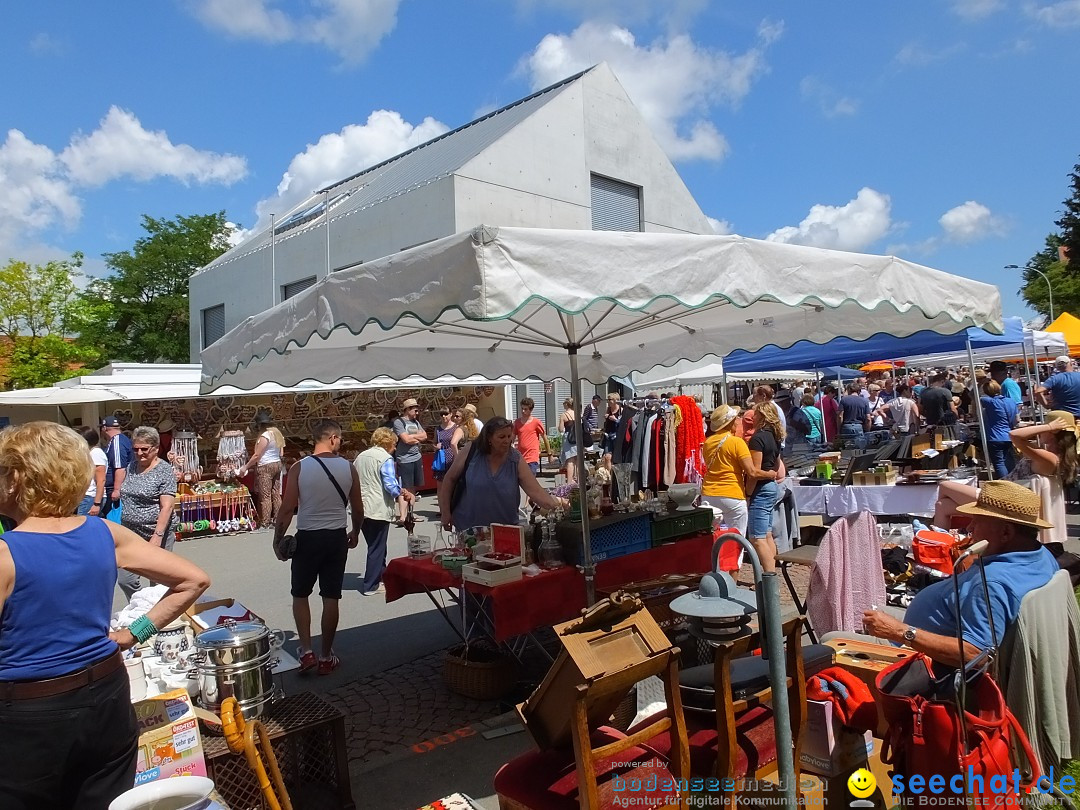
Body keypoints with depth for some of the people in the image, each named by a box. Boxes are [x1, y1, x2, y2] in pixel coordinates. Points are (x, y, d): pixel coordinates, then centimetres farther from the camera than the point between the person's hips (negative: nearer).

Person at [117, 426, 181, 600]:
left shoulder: (164, 470, -11)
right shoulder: (131, 467, 9)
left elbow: (167, 507, -18)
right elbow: (126, 499, 20)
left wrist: (158, 535, -24)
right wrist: (123, 526, 16)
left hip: (156, 532, -6)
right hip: (131, 533, 6)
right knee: (125, 580, 6)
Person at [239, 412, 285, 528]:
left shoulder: (265, 436, -14)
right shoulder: (277, 433, 10)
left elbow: (257, 455, -15)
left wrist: (245, 467, -7)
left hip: (266, 467, -8)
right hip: (277, 464, 8)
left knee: (265, 496, -4)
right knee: (276, 494, 10)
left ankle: (265, 523, -1)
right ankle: (277, 520, 15)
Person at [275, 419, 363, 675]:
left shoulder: (299, 468, -10)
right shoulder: (348, 468, -4)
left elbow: (287, 509, -10)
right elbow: (358, 509, 4)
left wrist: (278, 539, 4)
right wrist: (355, 532, 22)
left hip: (307, 538, -1)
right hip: (337, 538, 2)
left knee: (300, 595, 17)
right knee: (331, 598, 10)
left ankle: (306, 651, 12)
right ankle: (326, 657, 18)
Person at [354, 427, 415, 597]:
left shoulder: (360, 457, 13)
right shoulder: (385, 458, -11)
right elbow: (390, 485, -19)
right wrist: (403, 494, -4)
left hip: (361, 509, 8)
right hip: (378, 510, -8)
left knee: (375, 545, 20)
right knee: (377, 548, 3)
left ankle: (381, 576, 30)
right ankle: (370, 586, 8)